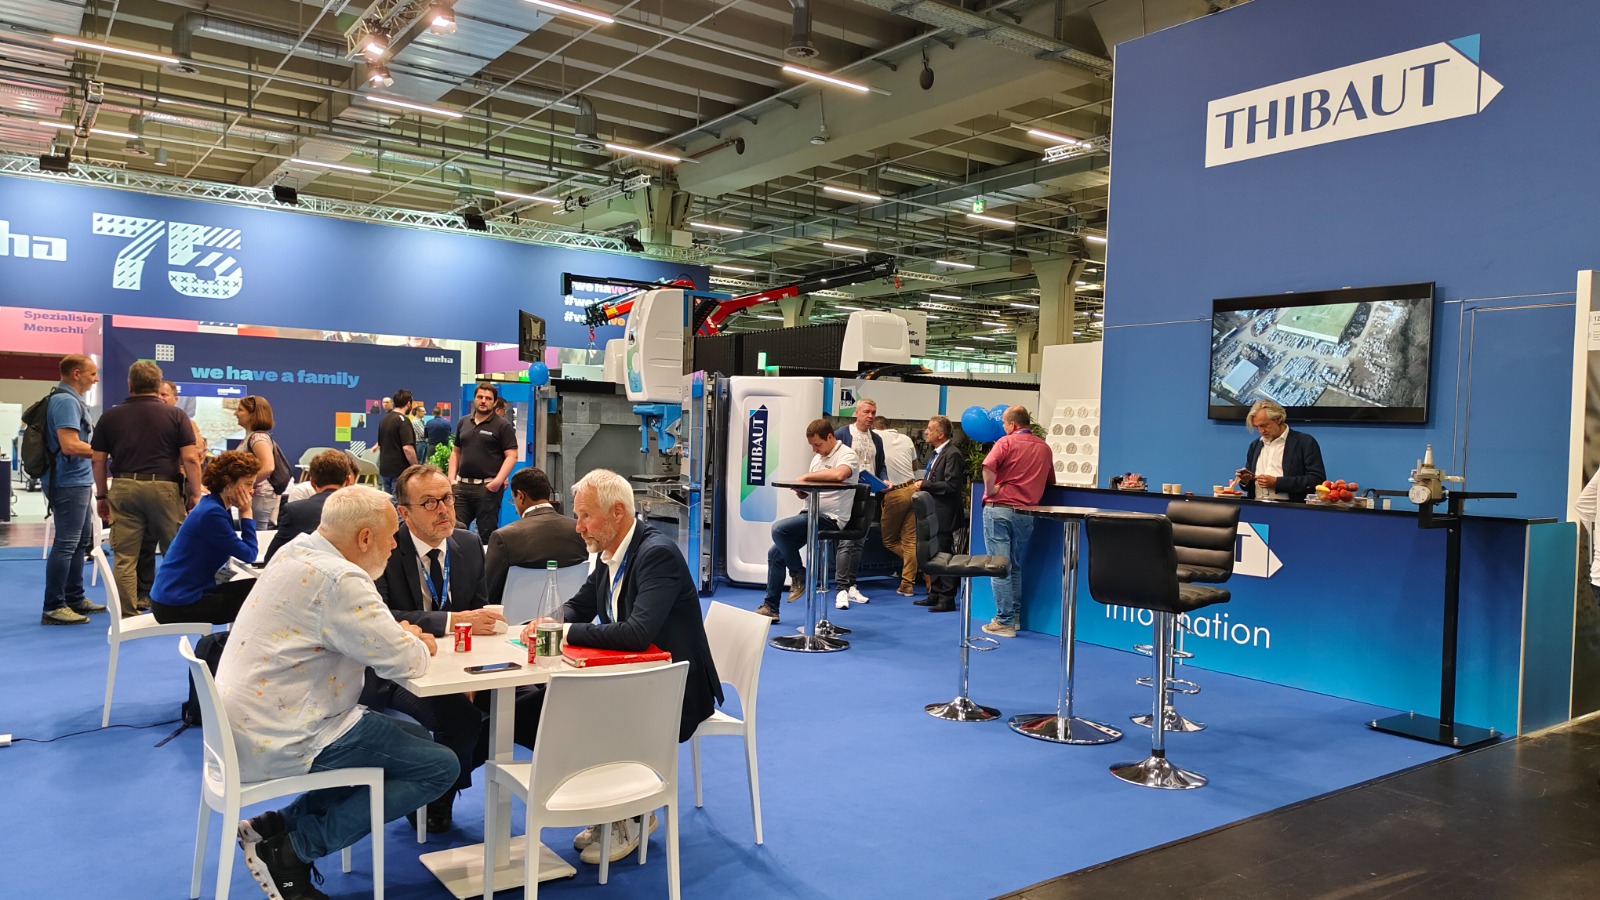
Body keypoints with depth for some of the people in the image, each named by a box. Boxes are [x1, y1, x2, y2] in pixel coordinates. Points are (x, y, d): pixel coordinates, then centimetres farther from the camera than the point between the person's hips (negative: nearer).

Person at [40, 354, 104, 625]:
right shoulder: (66, 401, -17)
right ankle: (53, 607, -3)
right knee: (66, 543, -7)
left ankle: (75, 598, 24)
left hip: (76, 481, 11)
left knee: (82, 541, 16)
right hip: (69, 482, -11)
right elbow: (70, 445, -24)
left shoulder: (70, 399, 15)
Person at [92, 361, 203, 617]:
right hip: (164, 488, -2)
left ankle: (128, 614, 5)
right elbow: (190, 459, -5)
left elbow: (98, 460, 10)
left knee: (125, 557, 5)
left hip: (124, 488, 2)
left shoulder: (110, 416, 9)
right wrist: (195, 495, 1)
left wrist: (101, 495, 19)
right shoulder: (175, 415, 1)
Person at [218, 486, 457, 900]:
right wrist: (419, 645, 2)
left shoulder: (297, 553, 7)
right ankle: (290, 848, -4)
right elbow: (402, 662, -21)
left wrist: (401, 635, 3)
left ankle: (279, 823, 12)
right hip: (280, 742, -10)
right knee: (440, 767, -7)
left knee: (413, 737, 18)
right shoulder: (339, 580, -23)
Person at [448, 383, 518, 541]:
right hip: (462, 485, 5)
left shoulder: (502, 425, -4)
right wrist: (452, 478, 7)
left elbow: (511, 456, -9)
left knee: (487, 533, 1)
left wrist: (498, 482, -18)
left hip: (488, 487, -5)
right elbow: (455, 452, 19)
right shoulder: (463, 422, 13)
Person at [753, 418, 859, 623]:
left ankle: (798, 576, -6)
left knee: (779, 529, -25)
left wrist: (806, 477, -24)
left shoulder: (846, 455, -11)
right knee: (775, 553, 6)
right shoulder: (818, 456, 16)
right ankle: (770, 606, 16)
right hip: (813, 514, 9)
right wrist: (802, 491, -3)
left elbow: (839, 474, -35)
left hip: (830, 518, -9)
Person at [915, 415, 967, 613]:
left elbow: (951, 486, -22)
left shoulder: (953, 454, -16)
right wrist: (922, 485, 9)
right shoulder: (936, 454, 15)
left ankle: (947, 599, 3)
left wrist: (925, 485, -18)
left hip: (945, 513, -10)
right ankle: (935, 594, 25)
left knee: (944, 554, -4)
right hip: (933, 512, 10)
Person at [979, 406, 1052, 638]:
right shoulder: (1044, 447, 11)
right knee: (1016, 567, 17)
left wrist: (990, 490, -11)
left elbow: (988, 465, -23)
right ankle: (1014, 615, 22)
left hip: (999, 508, -5)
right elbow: (1050, 479, 23)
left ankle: (1005, 622, -1)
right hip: (1026, 512, 5)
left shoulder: (1006, 442, -6)